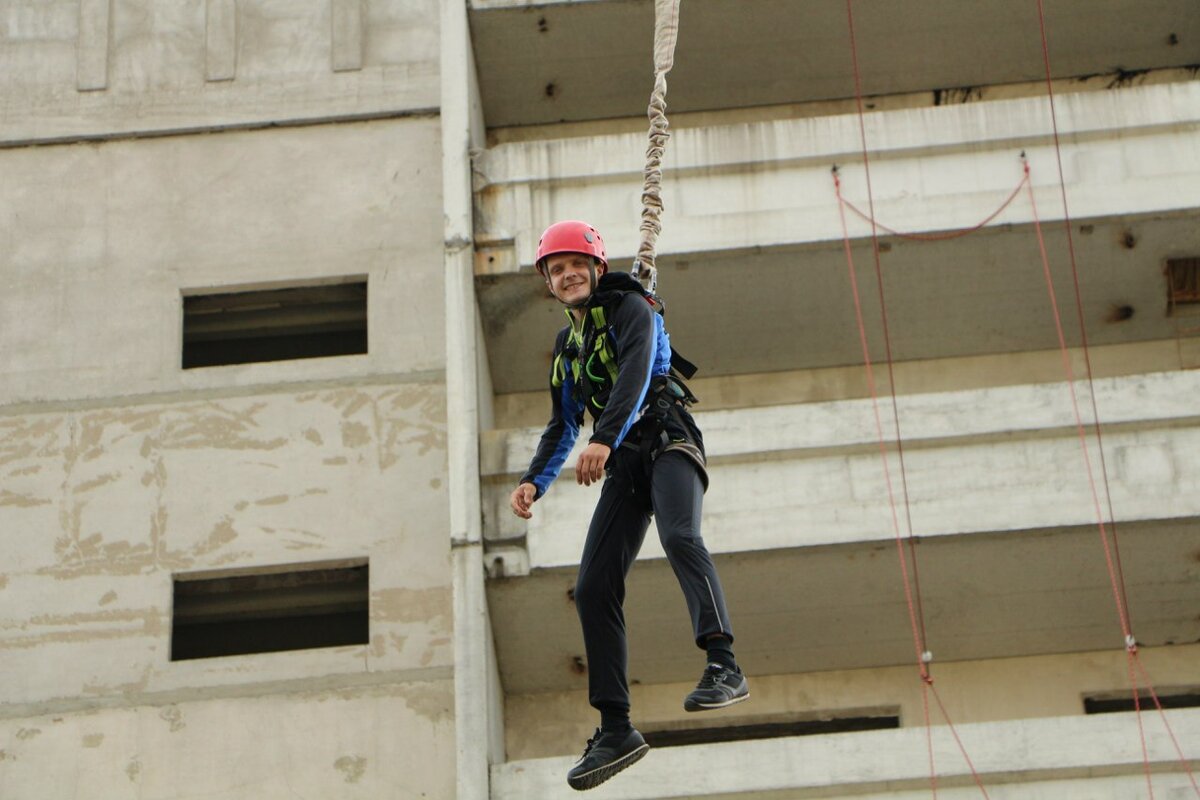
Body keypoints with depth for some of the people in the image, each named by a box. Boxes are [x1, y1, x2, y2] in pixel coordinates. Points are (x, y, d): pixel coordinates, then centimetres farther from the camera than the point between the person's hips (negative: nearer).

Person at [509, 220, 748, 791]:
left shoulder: (631, 308, 0)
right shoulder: (567, 344, 22)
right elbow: (564, 425, 26)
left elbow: (635, 372, -19)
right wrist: (534, 481, 9)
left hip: (668, 442, -7)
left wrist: (605, 438, -34)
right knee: (594, 587, -5)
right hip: (624, 465, 7)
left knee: (679, 535, -36)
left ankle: (723, 668, -46)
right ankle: (615, 729, -2)